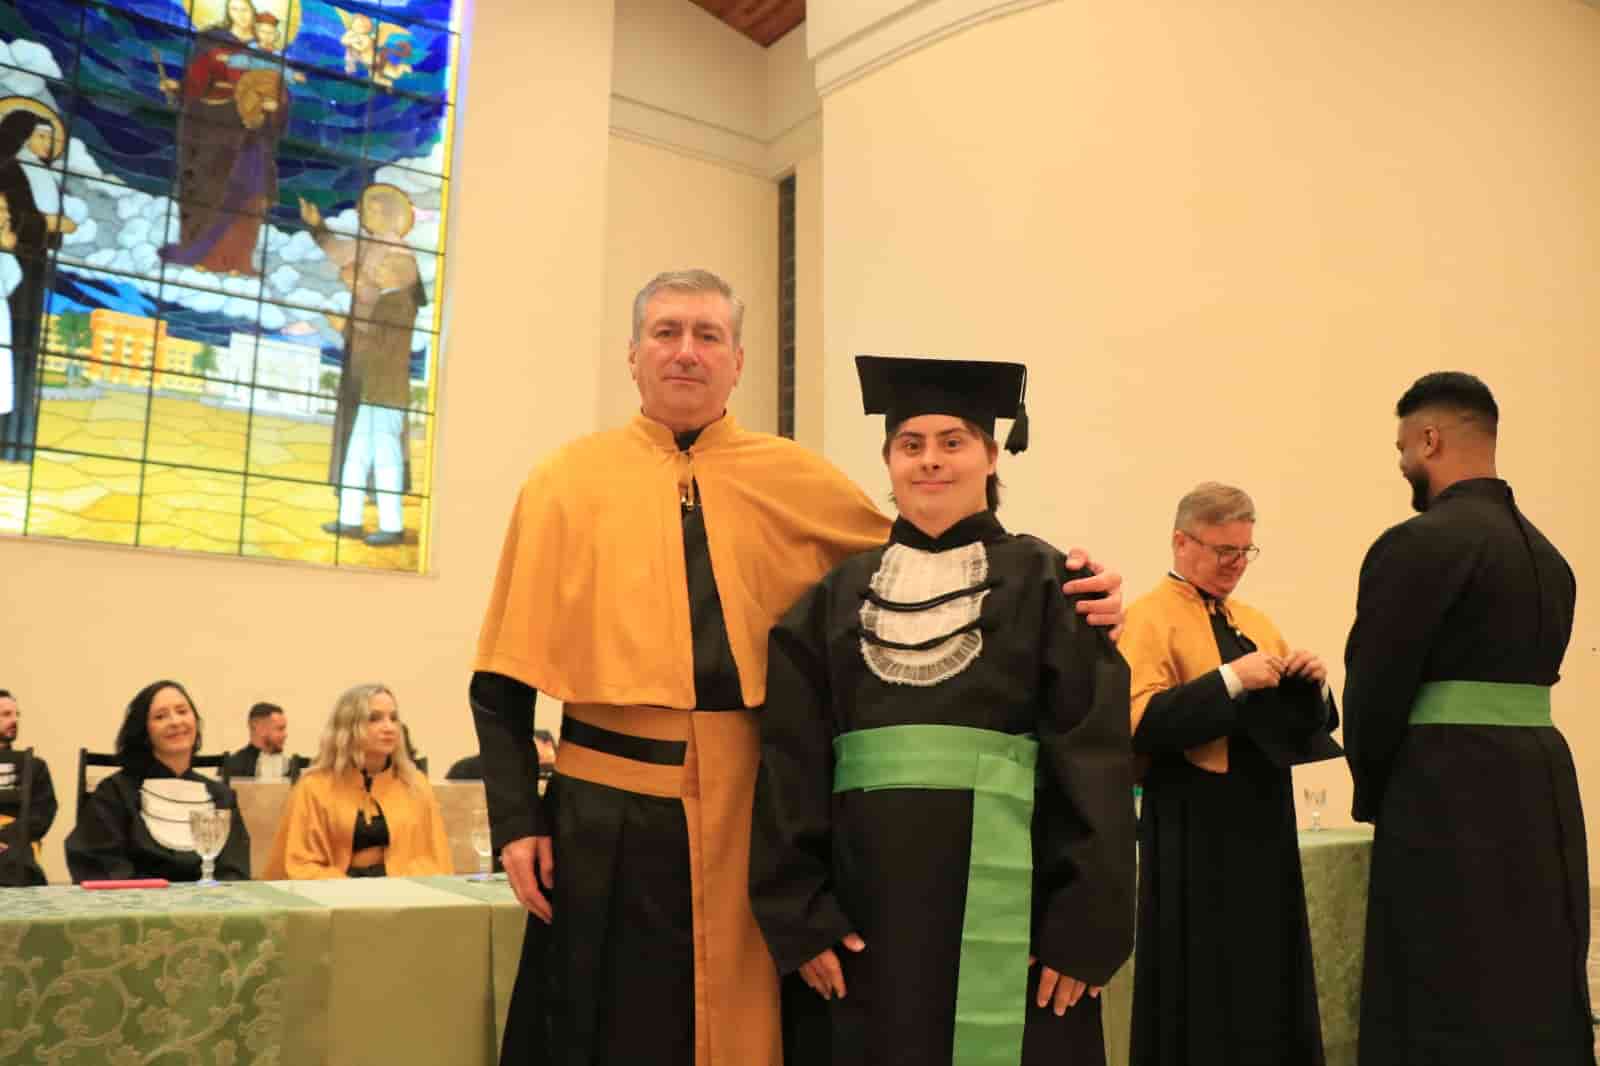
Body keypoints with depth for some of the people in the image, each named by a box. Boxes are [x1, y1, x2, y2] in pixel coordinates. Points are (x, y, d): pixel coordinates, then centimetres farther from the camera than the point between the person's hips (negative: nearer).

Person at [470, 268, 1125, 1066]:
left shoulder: (798, 482, 6)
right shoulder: (567, 484, 3)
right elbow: (503, 679, 2)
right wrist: (516, 822, -6)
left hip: (758, 810, 1)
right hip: (610, 816, -1)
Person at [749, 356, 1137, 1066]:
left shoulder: (1044, 583, 2)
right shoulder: (838, 595, 10)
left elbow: (1095, 760, -4)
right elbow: (792, 761, 6)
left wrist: (1087, 924, -10)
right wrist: (800, 912, -2)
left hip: (1006, 904, -2)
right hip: (871, 898, 3)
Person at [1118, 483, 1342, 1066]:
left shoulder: (1253, 620, 15)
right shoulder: (1149, 617, -7)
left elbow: (1305, 722, 19)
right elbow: (1141, 723, -19)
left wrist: (1311, 683, -2)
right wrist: (1231, 679, -22)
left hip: (1264, 820, 7)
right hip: (1193, 827, -7)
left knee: (1269, 977, 12)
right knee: (1202, 991, 0)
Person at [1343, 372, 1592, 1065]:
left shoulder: (1419, 542, -13)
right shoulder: (1548, 555, 13)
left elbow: (1374, 690, -13)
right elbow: (1522, 678, 13)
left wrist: (1372, 795, 4)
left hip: (1451, 794, -8)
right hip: (1543, 786, 8)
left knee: (1456, 1010, 0)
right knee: (1536, 996, 17)